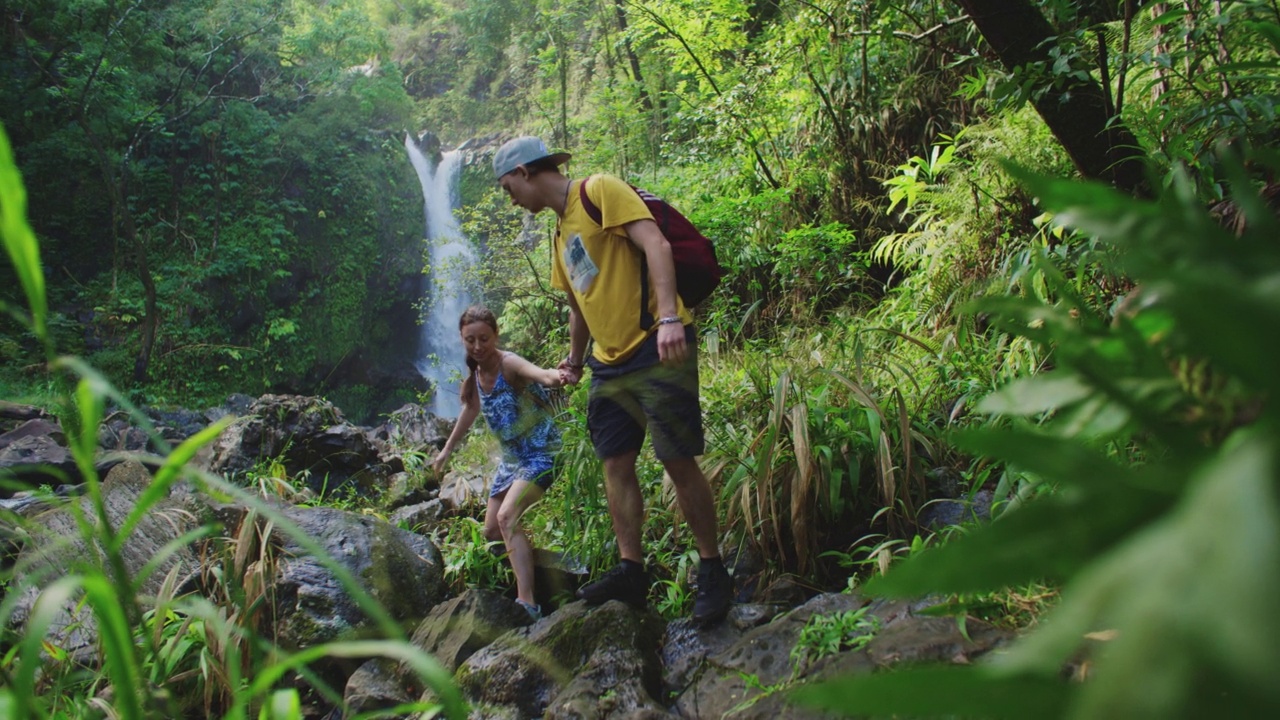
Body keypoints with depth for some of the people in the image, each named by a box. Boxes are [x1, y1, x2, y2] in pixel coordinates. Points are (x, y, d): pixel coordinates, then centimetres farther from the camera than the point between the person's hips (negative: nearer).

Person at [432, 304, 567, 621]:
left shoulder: (509, 364, -21)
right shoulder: (476, 375, 2)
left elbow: (536, 371, -44)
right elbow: (471, 409, 21)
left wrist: (552, 377, -68)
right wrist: (447, 449, 28)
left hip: (541, 453, -9)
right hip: (511, 458, 9)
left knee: (507, 516, -27)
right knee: (491, 530, 11)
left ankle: (527, 603, -31)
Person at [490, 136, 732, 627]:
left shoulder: (600, 191, -5)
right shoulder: (561, 234, 21)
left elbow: (655, 244, -18)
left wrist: (668, 316, -29)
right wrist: (575, 360, 35)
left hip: (657, 348, -9)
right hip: (610, 362, 9)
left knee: (679, 462, -6)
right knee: (616, 465, 6)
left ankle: (712, 571, 5)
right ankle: (631, 571, 12)